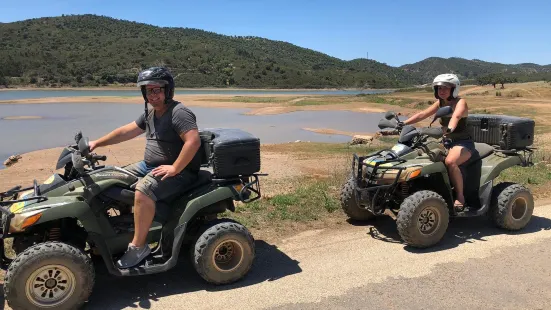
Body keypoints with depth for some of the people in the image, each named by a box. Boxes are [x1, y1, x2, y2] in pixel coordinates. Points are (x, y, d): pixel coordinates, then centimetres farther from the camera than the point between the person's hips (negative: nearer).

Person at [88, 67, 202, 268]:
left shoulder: (179, 113, -18)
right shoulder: (150, 113, 12)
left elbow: (193, 141, -30)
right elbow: (126, 131, 18)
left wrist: (175, 169, -28)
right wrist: (97, 143, 15)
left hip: (179, 170, -10)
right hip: (150, 165, 10)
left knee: (143, 192, -31)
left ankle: (138, 246, -17)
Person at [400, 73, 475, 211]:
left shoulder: (460, 102, -12)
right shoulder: (440, 103, 8)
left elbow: (456, 116, -35)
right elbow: (422, 114, -2)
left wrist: (449, 128, -56)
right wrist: (403, 124, -16)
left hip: (463, 143, -7)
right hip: (447, 142, 7)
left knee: (450, 161, -36)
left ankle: (460, 196, -20)